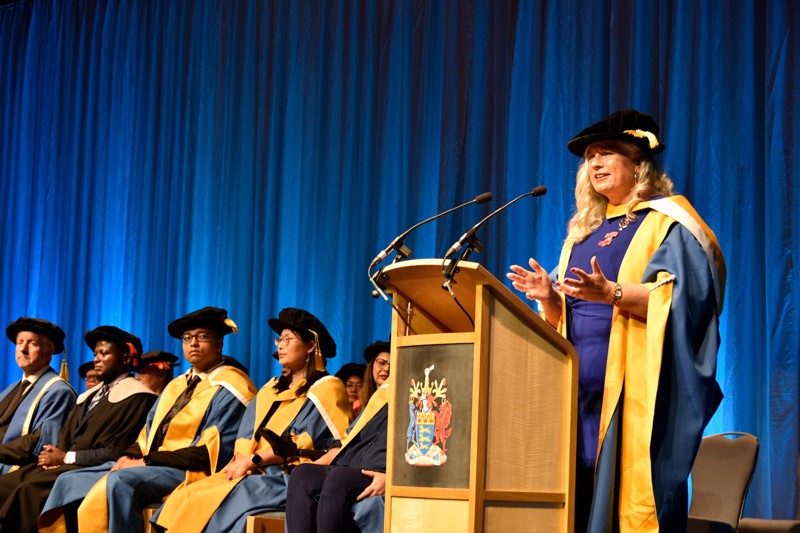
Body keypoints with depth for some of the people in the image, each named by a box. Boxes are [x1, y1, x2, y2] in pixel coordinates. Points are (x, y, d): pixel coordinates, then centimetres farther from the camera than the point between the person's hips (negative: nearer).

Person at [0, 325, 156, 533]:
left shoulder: (136, 397, -3)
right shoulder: (89, 396, 24)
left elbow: (117, 452, -11)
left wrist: (67, 456, -9)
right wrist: (55, 454, -3)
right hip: (64, 464, 8)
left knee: (30, 489, -29)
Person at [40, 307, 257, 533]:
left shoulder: (228, 387, -5)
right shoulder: (177, 385, 22)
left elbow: (213, 451, -14)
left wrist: (148, 461, -15)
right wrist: (129, 456, -1)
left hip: (189, 472, -9)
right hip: (149, 465, 9)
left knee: (118, 481, -35)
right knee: (69, 482, -2)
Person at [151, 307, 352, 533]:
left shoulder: (326, 389, 0)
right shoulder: (272, 389, 23)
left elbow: (301, 444, -10)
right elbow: (246, 436, 15)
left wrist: (253, 460, -12)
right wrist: (241, 461, -7)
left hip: (287, 480, -7)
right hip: (253, 472, 7)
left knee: (211, 504, -27)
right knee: (184, 498, -15)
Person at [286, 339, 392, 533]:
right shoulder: (371, 405, 35)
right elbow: (344, 445, 31)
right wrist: (314, 466, 11)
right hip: (348, 474, 6)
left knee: (338, 477, -37)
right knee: (302, 474, -23)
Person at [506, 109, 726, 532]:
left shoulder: (666, 222, 1)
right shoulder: (584, 231, 21)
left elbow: (675, 300, -12)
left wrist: (611, 293, -25)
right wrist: (550, 297, -1)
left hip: (635, 387, -6)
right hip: (581, 385, 6)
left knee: (631, 487, -12)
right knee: (581, 495, 0)